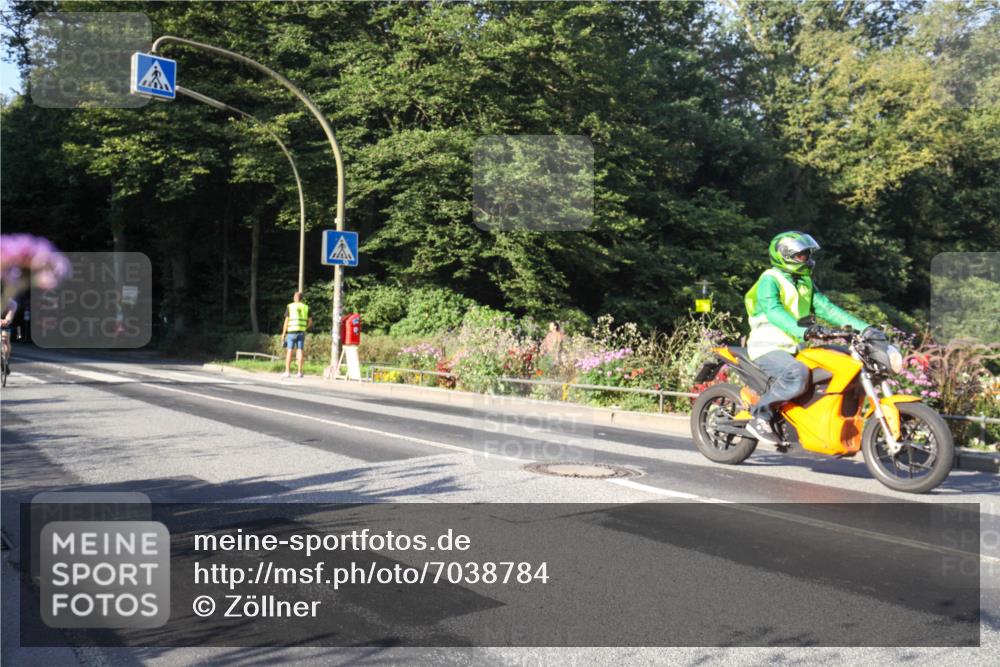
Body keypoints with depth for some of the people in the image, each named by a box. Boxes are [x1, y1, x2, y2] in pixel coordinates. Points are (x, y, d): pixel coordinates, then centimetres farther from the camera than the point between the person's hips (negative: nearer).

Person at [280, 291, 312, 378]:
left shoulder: (290, 306, -1)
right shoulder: (306, 307, 8)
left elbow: (286, 321, -5)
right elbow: (310, 322, 6)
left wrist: (283, 333, 0)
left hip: (291, 331, -2)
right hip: (301, 332, 2)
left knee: (289, 351, 0)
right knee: (300, 351, 2)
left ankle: (287, 372, -3)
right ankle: (300, 372, 0)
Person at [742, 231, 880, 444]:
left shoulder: (805, 283, 19)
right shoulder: (770, 279, -8)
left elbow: (826, 308, 12)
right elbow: (774, 312, -25)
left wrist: (863, 327, 0)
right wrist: (803, 331, -41)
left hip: (794, 348, 9)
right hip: (768, 347, -9)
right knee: (798, 374, -36)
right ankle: (759, 417, -22)